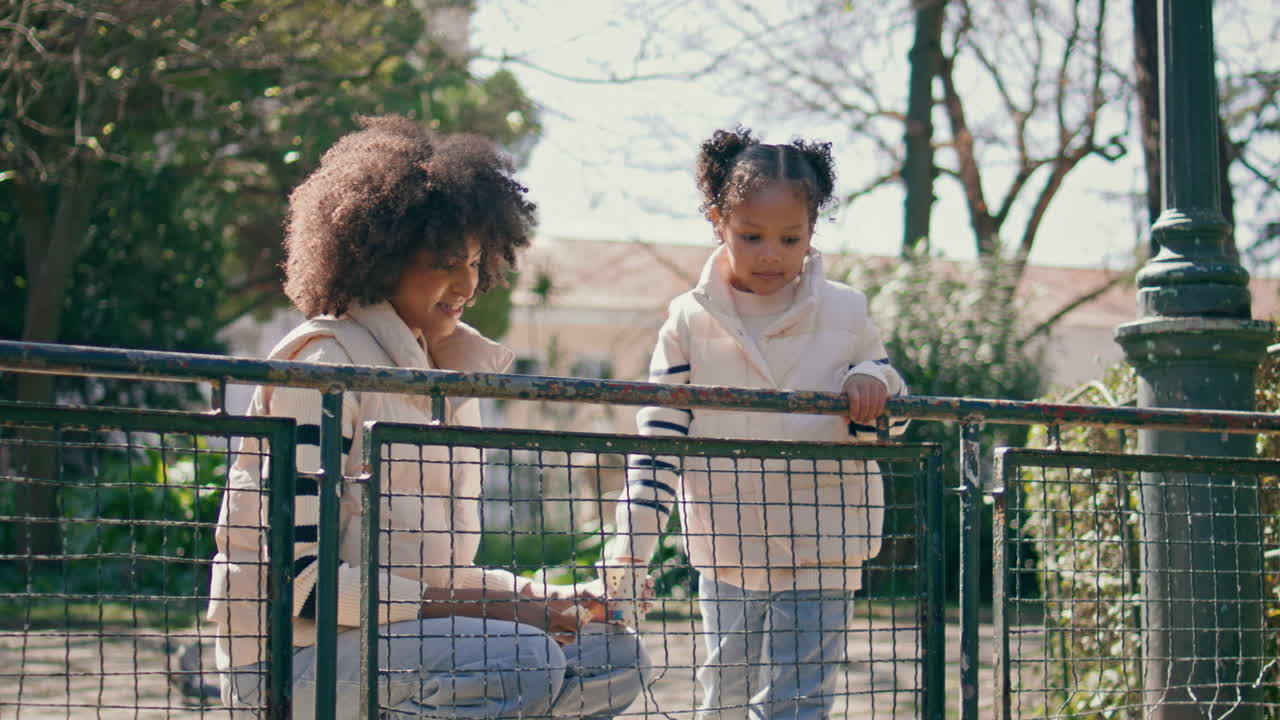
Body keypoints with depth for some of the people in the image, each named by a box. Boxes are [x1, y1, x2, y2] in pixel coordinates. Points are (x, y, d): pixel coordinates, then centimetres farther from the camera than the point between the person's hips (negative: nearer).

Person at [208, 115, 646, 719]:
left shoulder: (451, 370, 13)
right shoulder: (326, 363, -13)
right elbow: (300, 578, -20)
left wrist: (526, 598, -4)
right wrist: (480, 608, -21)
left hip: (396, 633, 9)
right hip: (292, 660, -8)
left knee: (614, 656, -1)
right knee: (521, 663, -29)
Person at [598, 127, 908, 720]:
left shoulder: (844, 313, -1)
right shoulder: (690, 321, -1)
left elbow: (890, 425, 6)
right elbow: (659, 434, -1)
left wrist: (872, 386, -18)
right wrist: (631, 543, -9)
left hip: (820, 551, -1)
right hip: (726, 553, 2)